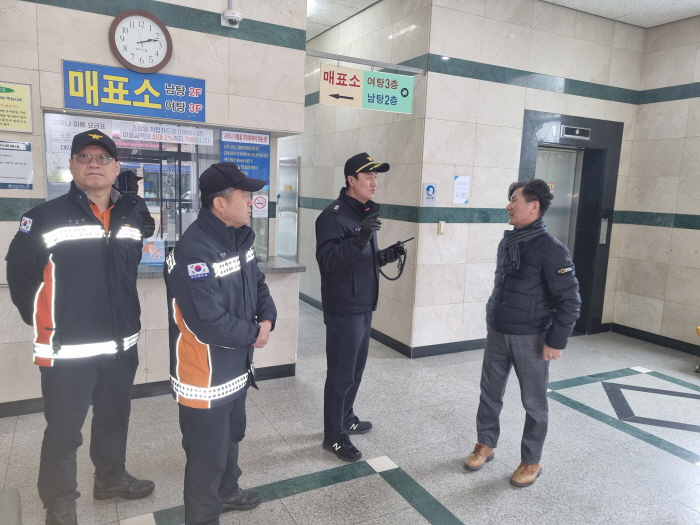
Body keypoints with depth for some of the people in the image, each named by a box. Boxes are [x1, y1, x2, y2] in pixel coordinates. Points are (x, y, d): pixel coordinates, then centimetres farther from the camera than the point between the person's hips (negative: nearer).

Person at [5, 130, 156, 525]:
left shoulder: (134, 214, 3)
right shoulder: (46, 216, -10)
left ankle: (111, 478, 42)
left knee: (115, 418, 21)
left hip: (122, 344, 5)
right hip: (67, 348, -4)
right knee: (64, 429, 9)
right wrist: (42, 322, -2)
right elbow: (20, 272, -4)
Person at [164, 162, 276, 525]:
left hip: (236, 368, 10)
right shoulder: (193, 253, -29)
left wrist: (268, 318, -10)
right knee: (207, 454, 10)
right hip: (205, 378, -9)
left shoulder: (238, 238, 2)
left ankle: (227, 491, 53)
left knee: (231, 436, 29)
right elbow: (210, 324, -31)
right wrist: (254, 334, -15)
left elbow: (257, 284, 10)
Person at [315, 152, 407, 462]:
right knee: (341, 374, 1)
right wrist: (360, 237, -36)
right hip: (344, 309, -9)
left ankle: (346, 419, 37)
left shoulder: (365, 212, 13)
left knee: (355, 370, 19)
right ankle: (334, 436, 15)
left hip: (364, 306, 9)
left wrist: (386, 256, 2)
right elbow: (328, 260, -25)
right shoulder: (333, 215, -15)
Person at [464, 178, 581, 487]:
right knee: (490, 392, 15)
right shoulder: (507, 241, 5)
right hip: (497, 333, 7)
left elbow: (570, 300, -16)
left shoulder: (551, 249, -17)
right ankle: (485, 445, 33)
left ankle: (531, 462, 26)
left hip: (530, 338, -6)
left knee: (534, 402, 9)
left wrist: (556, 340, -16)